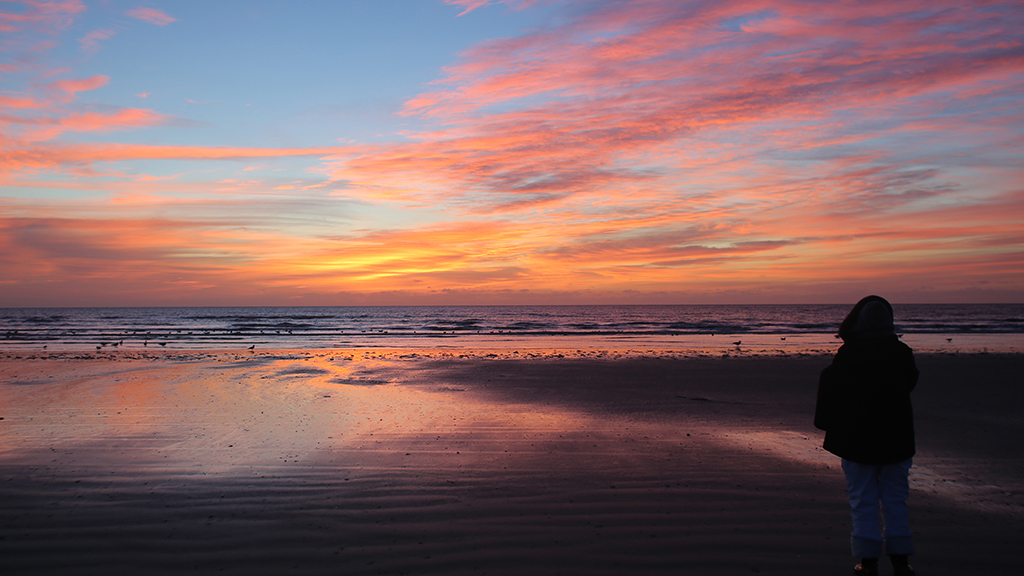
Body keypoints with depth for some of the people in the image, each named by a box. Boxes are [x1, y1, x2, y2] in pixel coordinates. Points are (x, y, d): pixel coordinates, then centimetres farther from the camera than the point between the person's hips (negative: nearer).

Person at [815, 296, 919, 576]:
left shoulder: (847, 354, -11)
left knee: (864, 501, 6)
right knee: (895, 500, 13)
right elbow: (910, 382, 15)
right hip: (896, 437, 3)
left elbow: (829, 387, -6)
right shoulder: (902, 352, -3)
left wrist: (826, 423, 6)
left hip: (857, 437, -2)